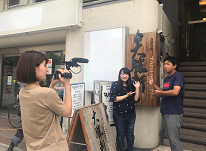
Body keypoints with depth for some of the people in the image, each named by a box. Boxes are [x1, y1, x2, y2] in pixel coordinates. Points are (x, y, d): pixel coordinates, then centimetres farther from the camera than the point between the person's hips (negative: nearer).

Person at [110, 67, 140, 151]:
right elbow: (113, 99, -13)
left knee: (130, 134, 12)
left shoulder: (132, 85, 5)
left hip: (131, 114, 3)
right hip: (119, 114, -3)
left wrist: (137, 88, -10)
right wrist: (126, 96, -15)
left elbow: (136, 99, 0)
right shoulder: (115, 85, -4)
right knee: (120, 134, 9)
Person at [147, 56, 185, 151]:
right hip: (165, 112, 9)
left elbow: (175, 92, -25)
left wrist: (159, 93, -14)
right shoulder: (166, 79, 15)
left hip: (174, 113, -9)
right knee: (169, 137, 18)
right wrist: (153, 84, 12)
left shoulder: (178, 76, -12)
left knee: (174, 139, -3)